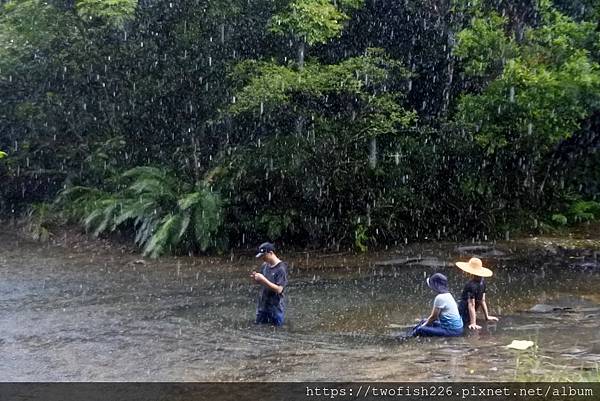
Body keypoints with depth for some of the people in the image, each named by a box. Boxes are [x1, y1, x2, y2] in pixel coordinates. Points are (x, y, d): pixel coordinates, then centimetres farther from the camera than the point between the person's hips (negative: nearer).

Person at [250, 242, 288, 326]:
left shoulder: (281, 268, -18)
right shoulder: (265, 265, 4)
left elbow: (279, 289, -22)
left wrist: (263, 279, -27)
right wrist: (256, 278, -7)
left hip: (275, 307, -7)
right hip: (262, 305, 7)